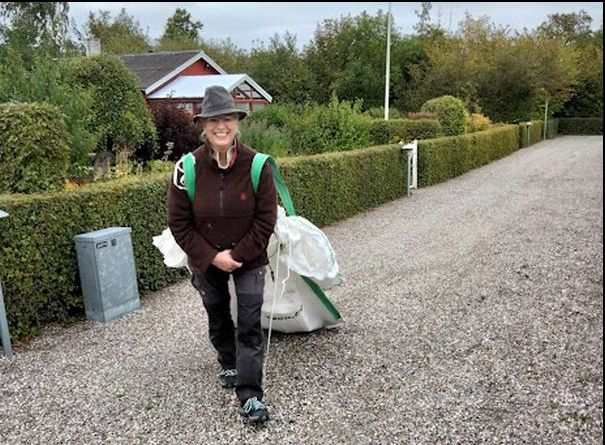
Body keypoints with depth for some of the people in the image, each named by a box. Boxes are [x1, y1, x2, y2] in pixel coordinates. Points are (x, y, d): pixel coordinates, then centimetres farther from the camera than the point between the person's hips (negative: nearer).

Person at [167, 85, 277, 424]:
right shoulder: (188, 168, -17)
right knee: (218, 318, 21)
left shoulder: (257, 165, -18)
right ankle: (230, 364, 48)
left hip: (249, 259, -2)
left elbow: (265, 220, -12)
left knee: (250, 325, -5)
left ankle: (250, 396, 6)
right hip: (207, 261, 2)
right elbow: (179, 223, -10)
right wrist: (212, 257, -16)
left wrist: (238, 254, -16)